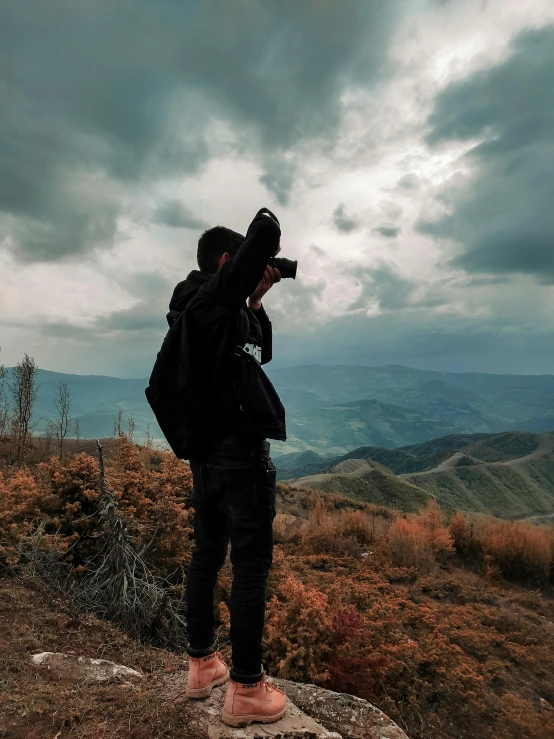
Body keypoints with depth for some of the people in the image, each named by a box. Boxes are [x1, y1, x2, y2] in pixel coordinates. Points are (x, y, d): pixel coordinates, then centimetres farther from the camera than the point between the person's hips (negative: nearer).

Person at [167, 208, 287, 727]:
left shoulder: (205, 307, 18)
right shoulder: (215, 294, -9)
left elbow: (261, 353, 24)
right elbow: (267, 228, -18)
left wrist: (255, 303, 15)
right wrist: (266, 228, 6)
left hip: (208, 450, 10)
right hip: (240, 449, -10)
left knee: (207, 554, 15)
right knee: (251, 564, -1)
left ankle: (202, 664, 29)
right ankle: (246, 688, 11)